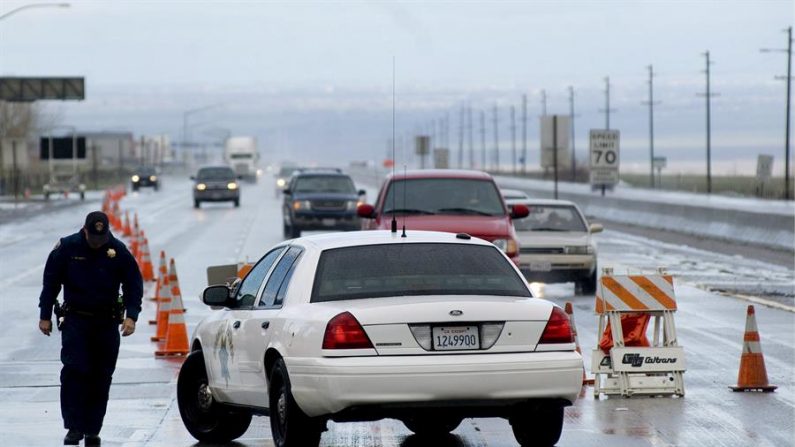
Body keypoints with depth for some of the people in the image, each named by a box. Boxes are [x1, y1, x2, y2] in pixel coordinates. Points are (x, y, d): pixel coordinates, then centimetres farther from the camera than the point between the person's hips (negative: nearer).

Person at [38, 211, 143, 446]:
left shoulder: (118, 251, -4)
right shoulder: (67, 248, -6)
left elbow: (134, 284, 2)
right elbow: (51, 282, 3)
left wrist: (131, 316, -9)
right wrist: (45, 316, 2)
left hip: (107, 322, 2)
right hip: (76, 320, -2)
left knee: (101, 378, 3)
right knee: (74, 371, -15)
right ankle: (74, 427, -13)